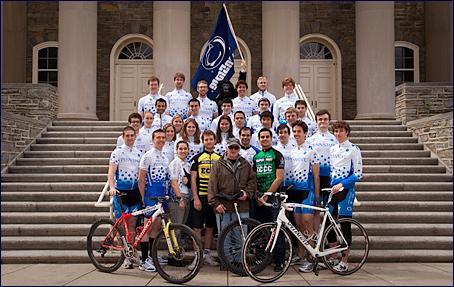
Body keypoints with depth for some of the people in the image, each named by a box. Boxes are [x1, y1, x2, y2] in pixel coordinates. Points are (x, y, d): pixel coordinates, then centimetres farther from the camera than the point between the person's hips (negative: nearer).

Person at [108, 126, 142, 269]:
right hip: (121, 191, -4)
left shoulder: (138, 153, 13)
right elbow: (111, 171, -11)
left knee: (132, 224, 5)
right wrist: (112, 187, -27)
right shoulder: (117, 152, -2)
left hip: (135, 192, 4)